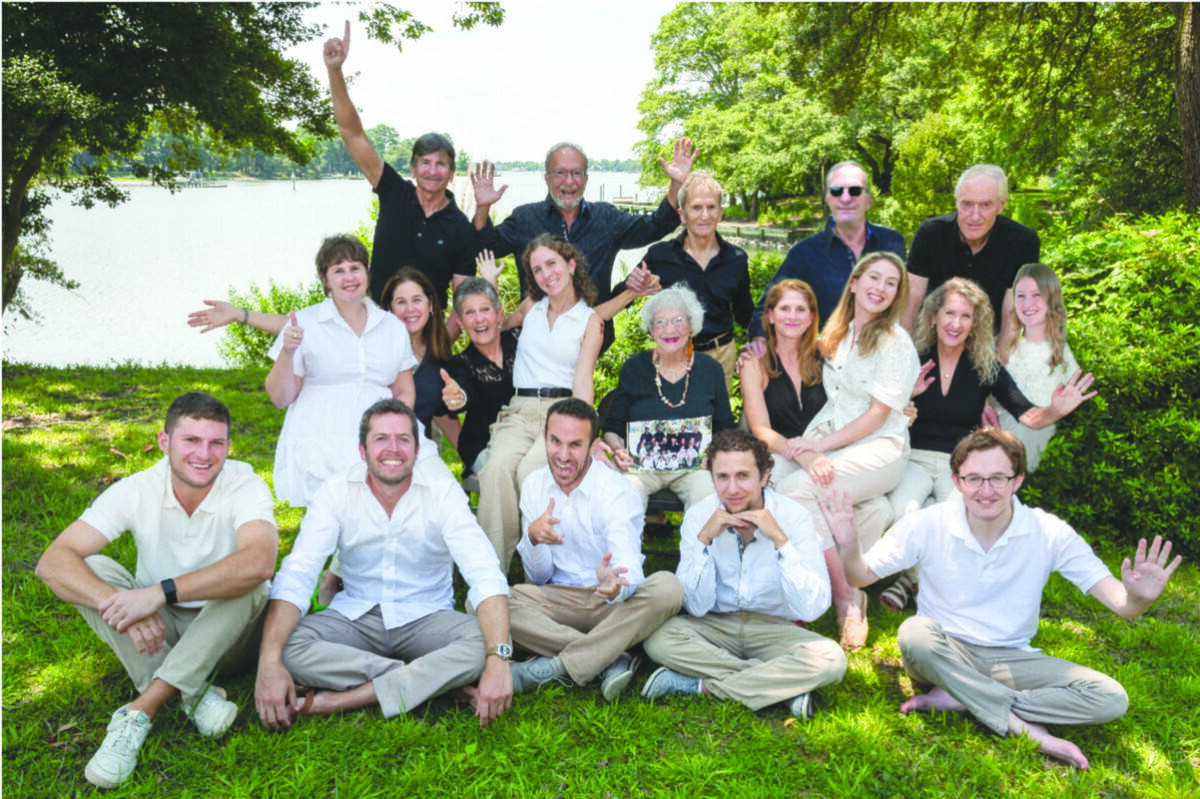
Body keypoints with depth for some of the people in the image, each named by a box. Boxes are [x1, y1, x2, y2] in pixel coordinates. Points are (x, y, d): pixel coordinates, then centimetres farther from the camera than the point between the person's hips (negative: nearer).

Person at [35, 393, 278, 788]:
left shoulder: (246, 487, -20)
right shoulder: (137, 490, -13)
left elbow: (259, 562, -40)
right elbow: (52, 562, -22)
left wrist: (160, 592, -45)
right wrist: (124, 609, -38)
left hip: (228, 636, -2)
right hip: (157, 634, 3)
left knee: (245, 584, -32)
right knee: (95, 570, -20)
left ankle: (140, 711, -30)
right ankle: (195, 695, -27)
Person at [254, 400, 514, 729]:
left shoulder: (443, 491, -13)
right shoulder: (337, 492, -8)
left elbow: (485, 576, -23)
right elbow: (295, 577, -16)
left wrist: (498, 660, -39)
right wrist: (269, 662, -32)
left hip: (425, 618, -1)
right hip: (355, 616, 2)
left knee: (481, 642, -31)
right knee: (287, 645, -27)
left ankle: (340, 699, -27)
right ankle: (436, 681, -23)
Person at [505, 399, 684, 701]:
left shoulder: (616, 491, -14)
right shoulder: (533, 486, -1)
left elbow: (630, 573, -27)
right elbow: (539, 577, 2)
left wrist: (616, 586, -52)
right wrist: (533, 537, -21)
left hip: (610, 605, -3)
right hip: (559, 601, 3)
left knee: (667, 588, -33)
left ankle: (553, 667, -29)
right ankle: (611, 659, -26)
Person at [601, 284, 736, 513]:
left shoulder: (710, 369, 9)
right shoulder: (633, 368, 6)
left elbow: (725, 428, 14)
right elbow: (613, 427, 12)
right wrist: (618, 450, -9)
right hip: (641, 465, -1)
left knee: (709, 494, -31)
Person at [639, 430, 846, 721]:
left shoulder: (795, 518, -13)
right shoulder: (698, 517, -8)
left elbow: (811, 609, -21)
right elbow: (697, 607, -12)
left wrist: (780, 539, -28)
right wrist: (704, 539, -22)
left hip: (774, 630, -1)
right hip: (716, 627, 2)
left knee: (830, 658, -30)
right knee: (659, 637, -28)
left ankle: (700, 684, -20)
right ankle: (783, 685, -21)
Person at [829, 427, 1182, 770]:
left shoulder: (1048, 534, -10)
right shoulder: (928, 525, -12)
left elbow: (1120, 603, -14)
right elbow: (860, 577, -8)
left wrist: (1138, 599, -39)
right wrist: (849, 546, -31)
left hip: (1010, 660, 2)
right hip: (945, 655, -1)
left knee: (1111, 699, -20)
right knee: (914, 632, -35)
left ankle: (955, 699, -22)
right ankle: (1026, 727, -24)